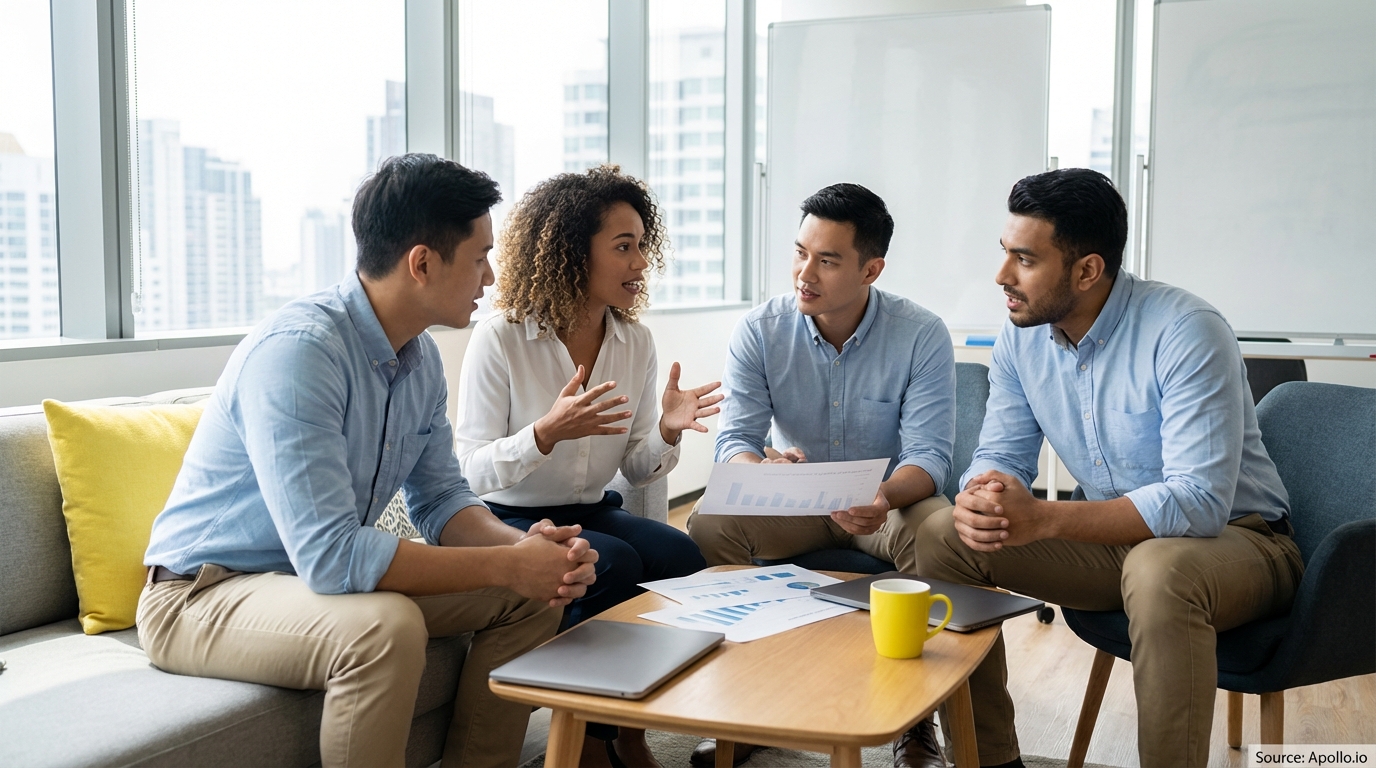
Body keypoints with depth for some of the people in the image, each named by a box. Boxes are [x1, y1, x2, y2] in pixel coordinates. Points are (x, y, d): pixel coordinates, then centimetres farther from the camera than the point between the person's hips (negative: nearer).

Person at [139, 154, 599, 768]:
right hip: (202, 596, -8)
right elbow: (330, 556, -34)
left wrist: (523, 545, -15)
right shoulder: (298, 349, -28)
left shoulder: (419, 355, 0)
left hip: (321, 574, 8)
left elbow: (439, 499, 7)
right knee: (385, 626, -36)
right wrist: (507, 564, -27)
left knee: (534, 595, -1)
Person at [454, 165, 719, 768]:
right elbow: (471, 473, -16)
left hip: (592, 513, 5)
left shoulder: (635, 343, 2)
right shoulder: (500, 340, -15)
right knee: (616, 565, -31)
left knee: (689, 559, -22)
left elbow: (637, 470, 4)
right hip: (510, 521, -5)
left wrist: (668, 430, -18)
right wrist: (547, 432, -34)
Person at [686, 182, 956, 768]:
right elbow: (734, 440, -12)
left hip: (888, 501, -1)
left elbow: (929, 456, -18)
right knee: (709, 523, -27)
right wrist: (763, 471, -37)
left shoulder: (922, 336, -12)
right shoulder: (759, 331, -7)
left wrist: (886, 496, -41)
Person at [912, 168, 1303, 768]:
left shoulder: (1185, 334, -24)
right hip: (1112, 538, 7)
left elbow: (1200, 501, -30)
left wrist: (1043, 519, -38)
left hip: (1235, 535, -6)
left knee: (1158, 570, -41)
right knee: (942, 537, -9)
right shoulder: (1020, 337, -3)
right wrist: (980, 499, -24)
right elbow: (1001, 455, 2)